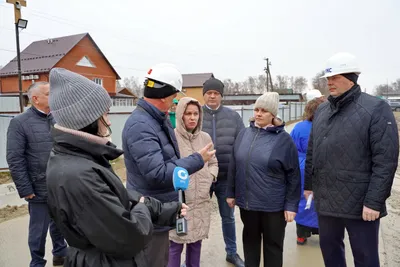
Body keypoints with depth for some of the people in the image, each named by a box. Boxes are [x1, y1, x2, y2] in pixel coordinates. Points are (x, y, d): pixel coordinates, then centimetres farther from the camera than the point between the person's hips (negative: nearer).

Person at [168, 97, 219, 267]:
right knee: (176, 243, 4)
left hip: (201, 199, 5)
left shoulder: (205, 138, 5)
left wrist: (209, 177, 0)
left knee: (196, 241, 18)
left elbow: (213, 163, 16)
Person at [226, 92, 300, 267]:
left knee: (273, 244, 14)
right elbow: (233, 166, 8)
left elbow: (293, 176, -8)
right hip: (246, 202, 4)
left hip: (273, 205, -4)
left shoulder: (283, 139, -10)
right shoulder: (244, 134, 2)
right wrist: (231, 193, 9)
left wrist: (291, 205, -9)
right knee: (250, 240, 21)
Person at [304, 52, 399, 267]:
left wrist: (374, 201, -17)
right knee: (329, 249, 20)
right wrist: (309, 184, 13)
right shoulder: (322, 111, 9)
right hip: (326, 200, 6)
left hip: (360, 203, -5)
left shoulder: (376, 109, -10)